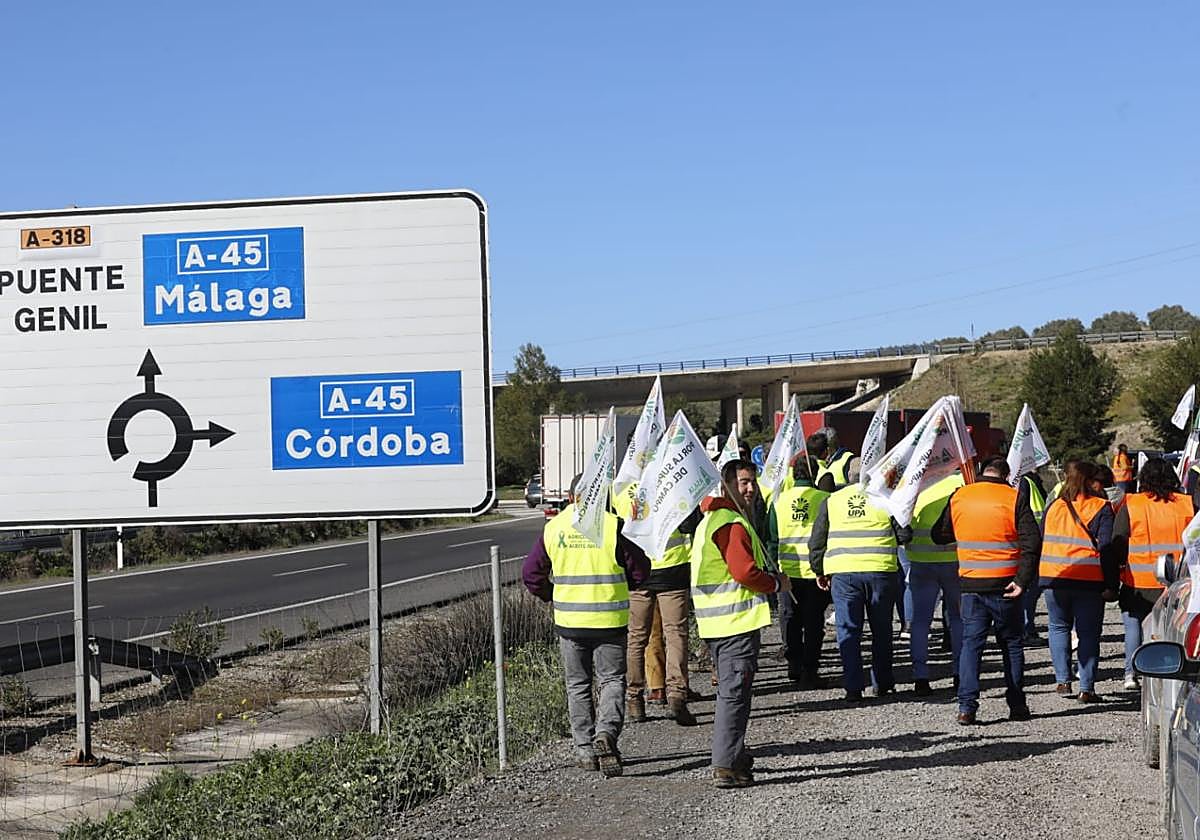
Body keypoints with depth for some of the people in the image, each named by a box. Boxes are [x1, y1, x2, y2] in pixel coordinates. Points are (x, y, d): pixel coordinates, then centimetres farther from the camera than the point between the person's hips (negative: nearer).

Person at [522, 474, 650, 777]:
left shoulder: (553, 527, 0)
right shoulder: (614, 525, -8)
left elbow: (531, 573, 5)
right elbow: (640, 570, -5)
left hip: (568, 620, 2)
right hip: (609, 620, -2)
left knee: (577, 685, 13)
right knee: (612, 680, 8)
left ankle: (585, 750, 13)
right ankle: (606, 732, -15)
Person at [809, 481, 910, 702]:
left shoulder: (831, 501, 9)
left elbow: (817, 541, 11)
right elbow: (904, 535, 2)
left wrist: (819, 571, 22)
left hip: (842, 572, 0)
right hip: (880, 570, 0)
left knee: (848, 630, 5)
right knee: (881, 629, 14)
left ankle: (853, 688, 0)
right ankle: (882, 684, 22)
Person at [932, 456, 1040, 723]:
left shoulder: (958, 497, 3)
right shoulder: (1014, 498, -5)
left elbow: (940, 536, 13)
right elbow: (1031, 542, -12)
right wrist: (1022, 580, -12)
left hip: (970, 583, 2)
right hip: (1004, 585, -2)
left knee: (971, 643, 5)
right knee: (1011, 644, 11)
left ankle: (967, 706, -5)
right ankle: (1017, 706, 15)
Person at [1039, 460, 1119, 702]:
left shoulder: (1054, 507, 8)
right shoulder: (1101, 508, -5)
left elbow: (1040, 543, 13)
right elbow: (1107, 548, -10)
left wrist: (1041, 577, 21)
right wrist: (1111, 585, -9)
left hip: (1054, 578, 3)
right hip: (1089, 582, -3)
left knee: (1059, 627, 17)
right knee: (1088, 633, 4)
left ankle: (1063, 680, 10)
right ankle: (1086, 688, 1)